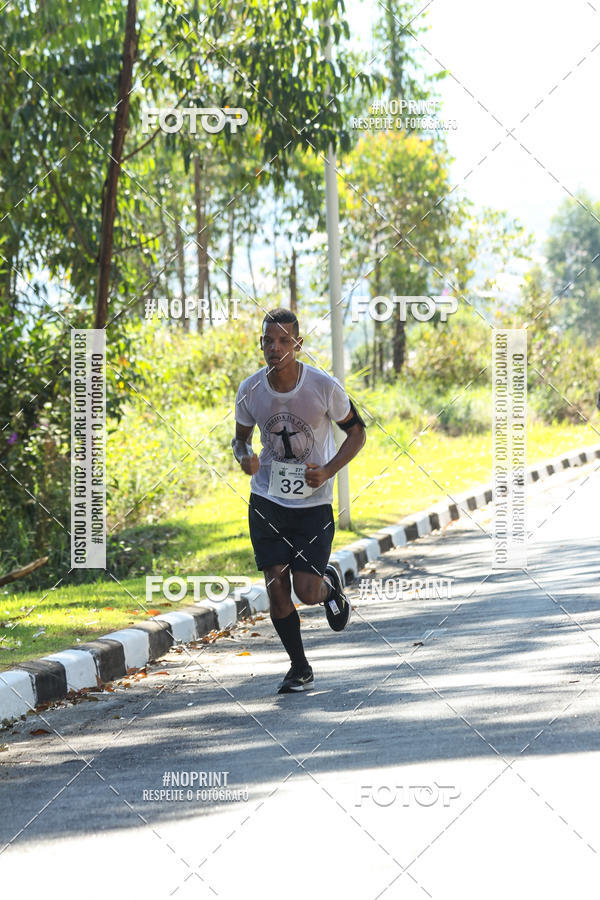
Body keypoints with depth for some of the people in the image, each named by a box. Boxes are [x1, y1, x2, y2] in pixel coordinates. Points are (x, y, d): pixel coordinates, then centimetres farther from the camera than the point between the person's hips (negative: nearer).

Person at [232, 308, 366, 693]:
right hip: (267, 500, 2)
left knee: (307, 592, -8)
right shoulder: (250, 391, -6)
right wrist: (244, 456, -13)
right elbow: (241, 437, 11)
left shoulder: (324, 387, -14)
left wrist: (328, 471, -16)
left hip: (313, 502, -2)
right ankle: (300, 668, 15)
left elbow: (357, 433, -1)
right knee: (276, 588, -3)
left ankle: (330, 582, 30)